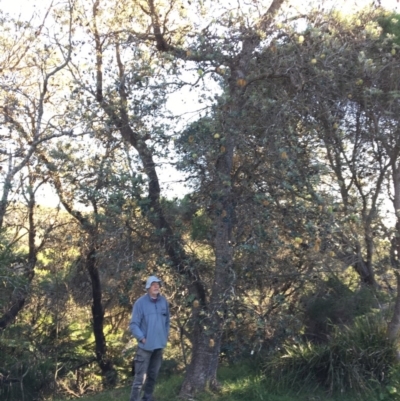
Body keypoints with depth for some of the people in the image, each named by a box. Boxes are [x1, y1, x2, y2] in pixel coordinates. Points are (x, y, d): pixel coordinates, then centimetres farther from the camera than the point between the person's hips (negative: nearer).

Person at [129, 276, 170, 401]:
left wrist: (166, 336, 8)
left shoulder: (164, 301, 3)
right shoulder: (140, 303, -12)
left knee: (153, 375, 16)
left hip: (159, 345, 5)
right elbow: (133, 324, -10)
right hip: (145, 346, -5)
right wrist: (142, 338, -16)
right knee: (140, 376, -6)